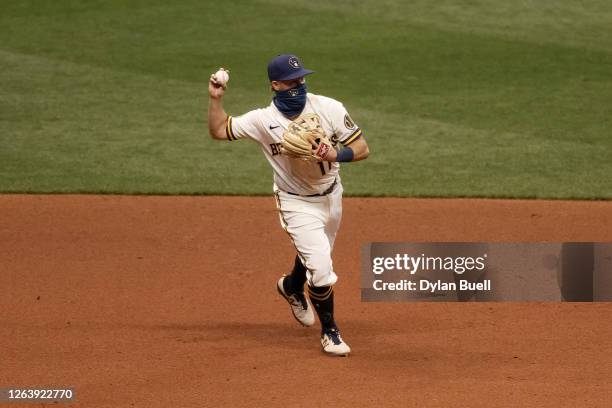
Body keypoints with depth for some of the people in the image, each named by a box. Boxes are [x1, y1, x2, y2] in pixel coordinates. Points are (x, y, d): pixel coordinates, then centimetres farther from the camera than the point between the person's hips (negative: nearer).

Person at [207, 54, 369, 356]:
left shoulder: (328, 108, -17)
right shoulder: (264, 120, -18)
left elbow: (362, 148, -14)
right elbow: (218, 130, -6)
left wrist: (335, 154, -32)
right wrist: (216, 99, -21)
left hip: (331, 195, 3)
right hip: (298, 203, -3)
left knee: (315, 254, 25)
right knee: (321, 267, -14)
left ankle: (291, 287, 59)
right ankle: (329, 332, 8)